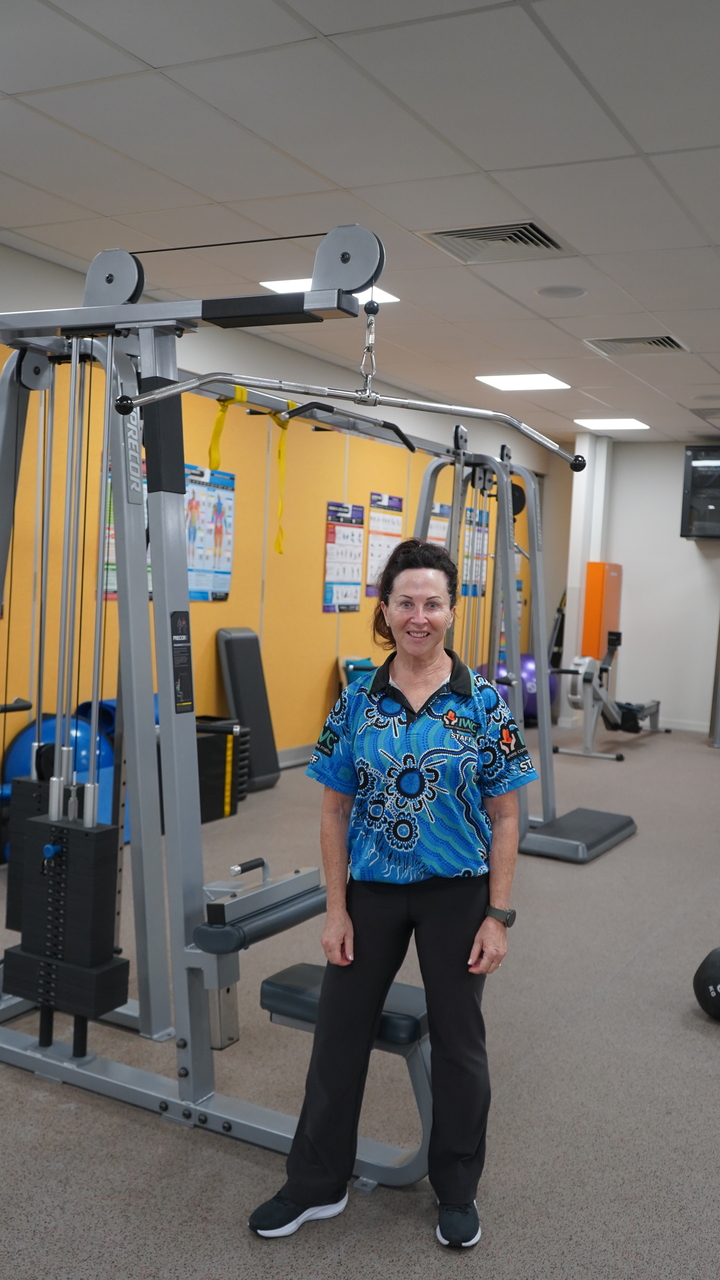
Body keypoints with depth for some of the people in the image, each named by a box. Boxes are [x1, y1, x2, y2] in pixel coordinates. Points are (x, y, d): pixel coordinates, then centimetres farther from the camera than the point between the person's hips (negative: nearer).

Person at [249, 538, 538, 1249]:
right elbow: (336, 810, 0)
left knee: (457, 1039, 13)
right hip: (373, 891, 2)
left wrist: (498, 915, -8)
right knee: (339, 1031, 11)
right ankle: (316, 1184, 32)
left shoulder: (482, 702, -9)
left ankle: (457, 1190, 35)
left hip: (457, 895, -1)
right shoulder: (357, 701, -4)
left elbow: (504, 816, -5)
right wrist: (336, 909, -3)